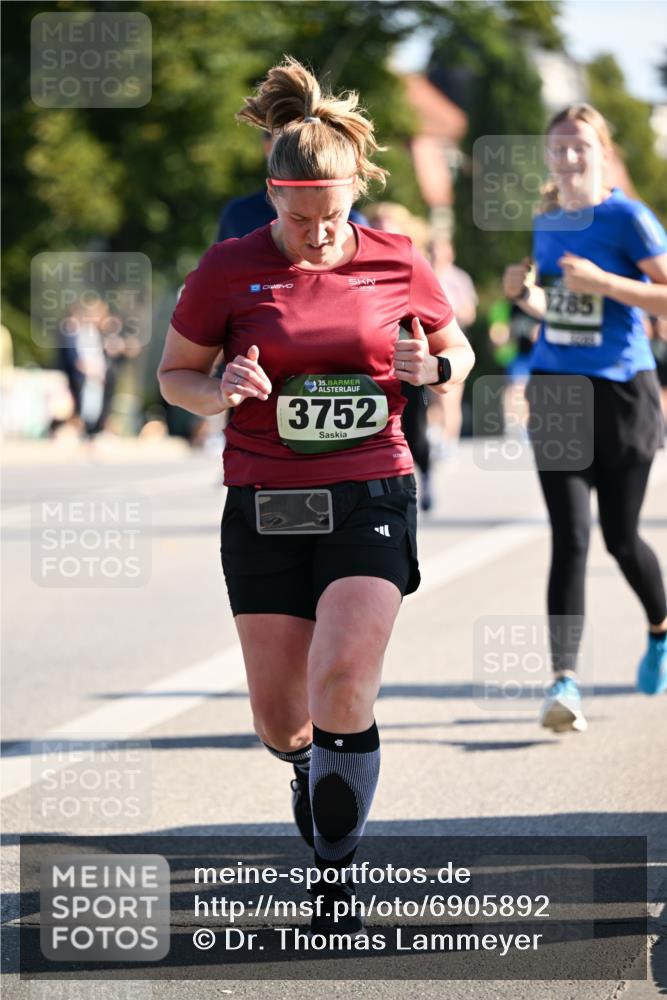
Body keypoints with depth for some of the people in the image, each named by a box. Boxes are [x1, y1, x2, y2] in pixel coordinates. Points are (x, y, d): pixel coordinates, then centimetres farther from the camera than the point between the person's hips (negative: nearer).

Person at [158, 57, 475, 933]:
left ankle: (337, 876, -4)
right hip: (264, 509, 1)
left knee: (341, 686, -19)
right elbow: (174, 373, 7)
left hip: (370, 498, -1)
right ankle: (314, 768, 41)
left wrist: (432, 368, -7)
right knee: (279, 721, 3)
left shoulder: (397, 264, 0)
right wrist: (222, 392, -15)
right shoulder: (230, 268, -3)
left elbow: (459, 349, 16)